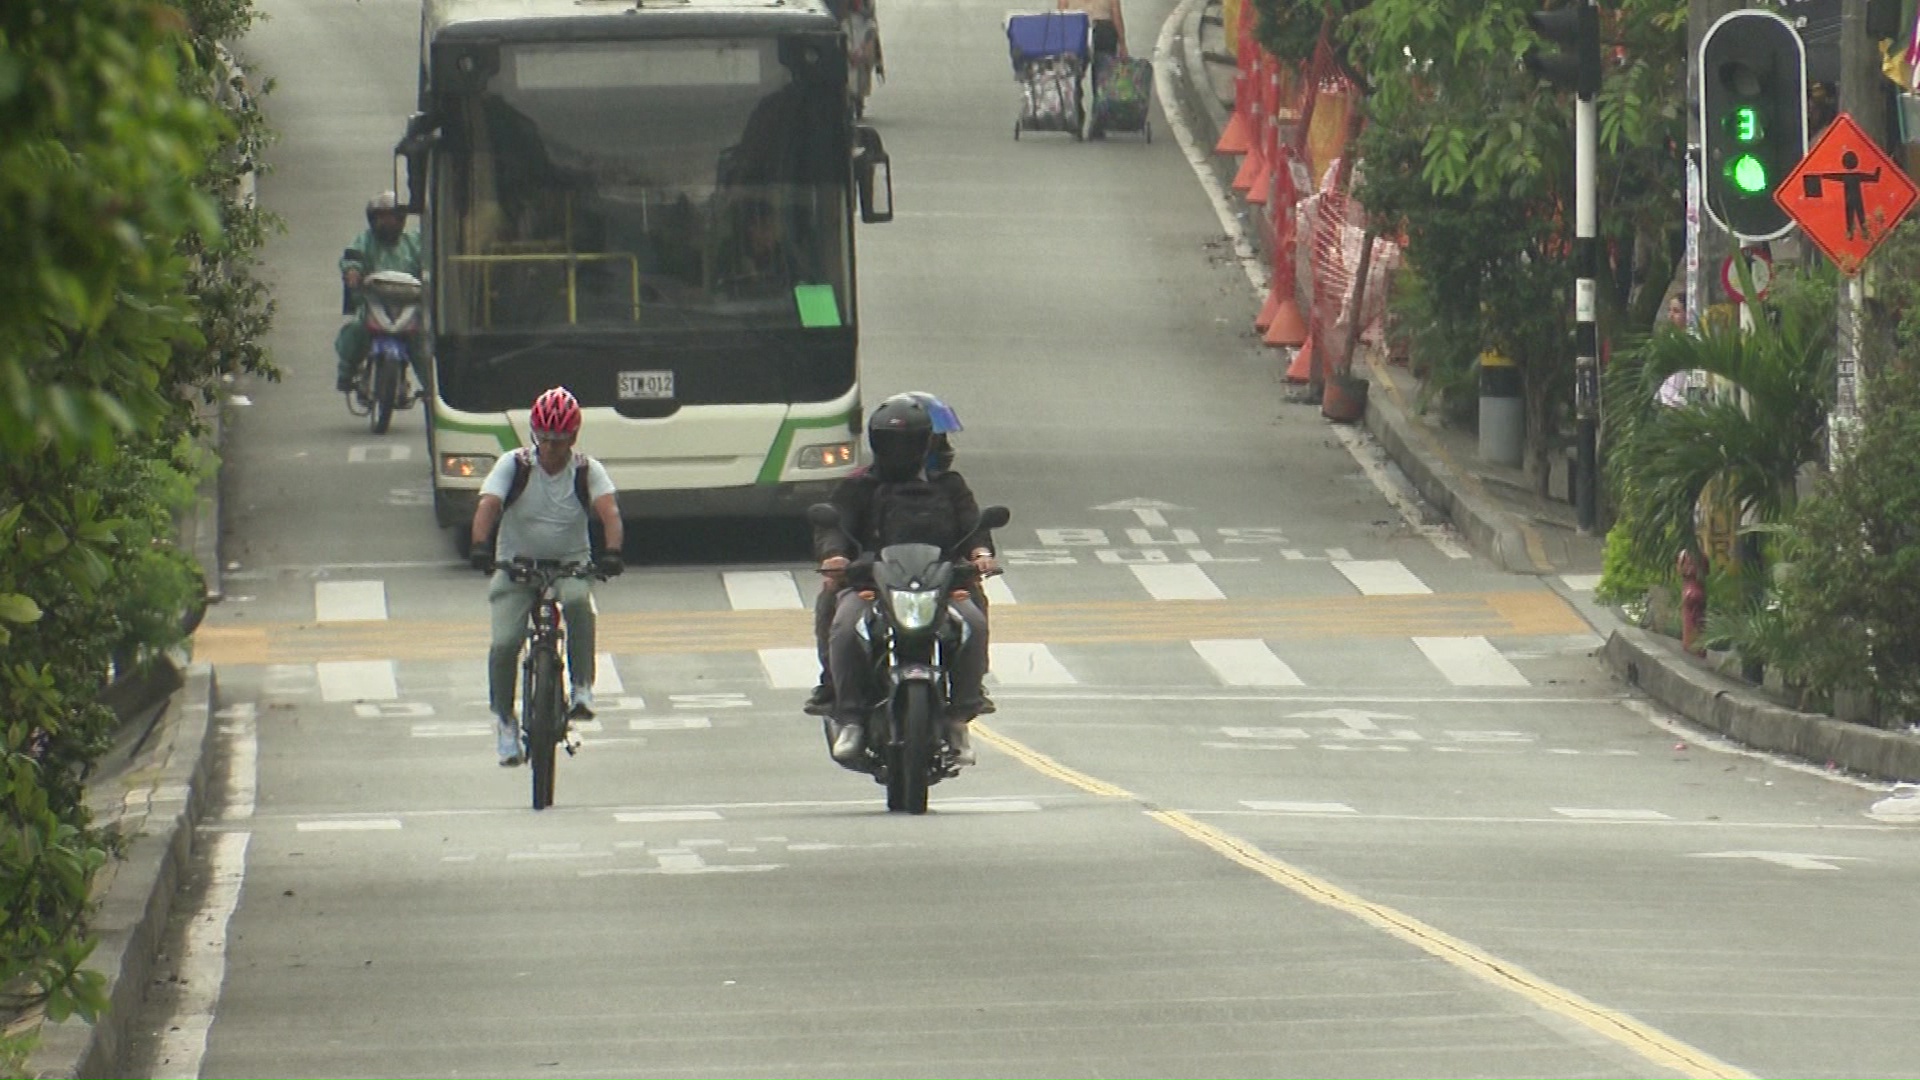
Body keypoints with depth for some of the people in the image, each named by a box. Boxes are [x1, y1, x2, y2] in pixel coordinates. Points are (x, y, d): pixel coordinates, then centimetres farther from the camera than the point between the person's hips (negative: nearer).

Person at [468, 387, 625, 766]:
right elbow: (488, 505, -20)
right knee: (505, 643, -19)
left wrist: (611, 552, -40)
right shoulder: (514, 466, -6)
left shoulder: (588, 471, -5)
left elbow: (609, 511, -20)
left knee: (578, 601, -35)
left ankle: (583, 688, -25)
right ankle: (503, 718, 3)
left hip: (570, 564, 0)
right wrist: (481, 546, -40)